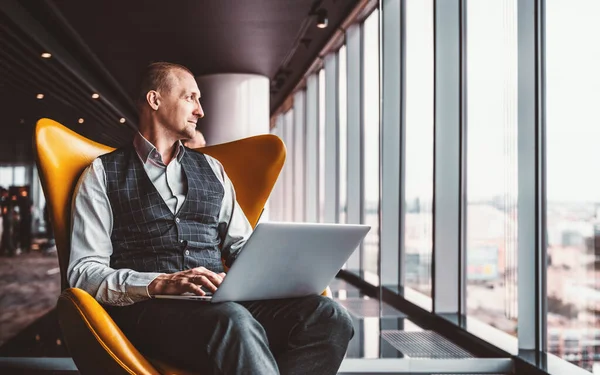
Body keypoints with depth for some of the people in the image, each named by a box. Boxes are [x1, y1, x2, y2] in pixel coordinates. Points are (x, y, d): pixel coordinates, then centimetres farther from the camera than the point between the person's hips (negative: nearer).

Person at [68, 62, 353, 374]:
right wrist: (160, 284, -17)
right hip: (148, 308, -5)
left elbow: (242, 247, 22)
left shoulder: (211, 169, 24)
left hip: (220, 301, 5)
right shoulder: (103, 173, 10)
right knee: (233, 321, -40)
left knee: (329, 316, -24)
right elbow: (84, 272, 0)